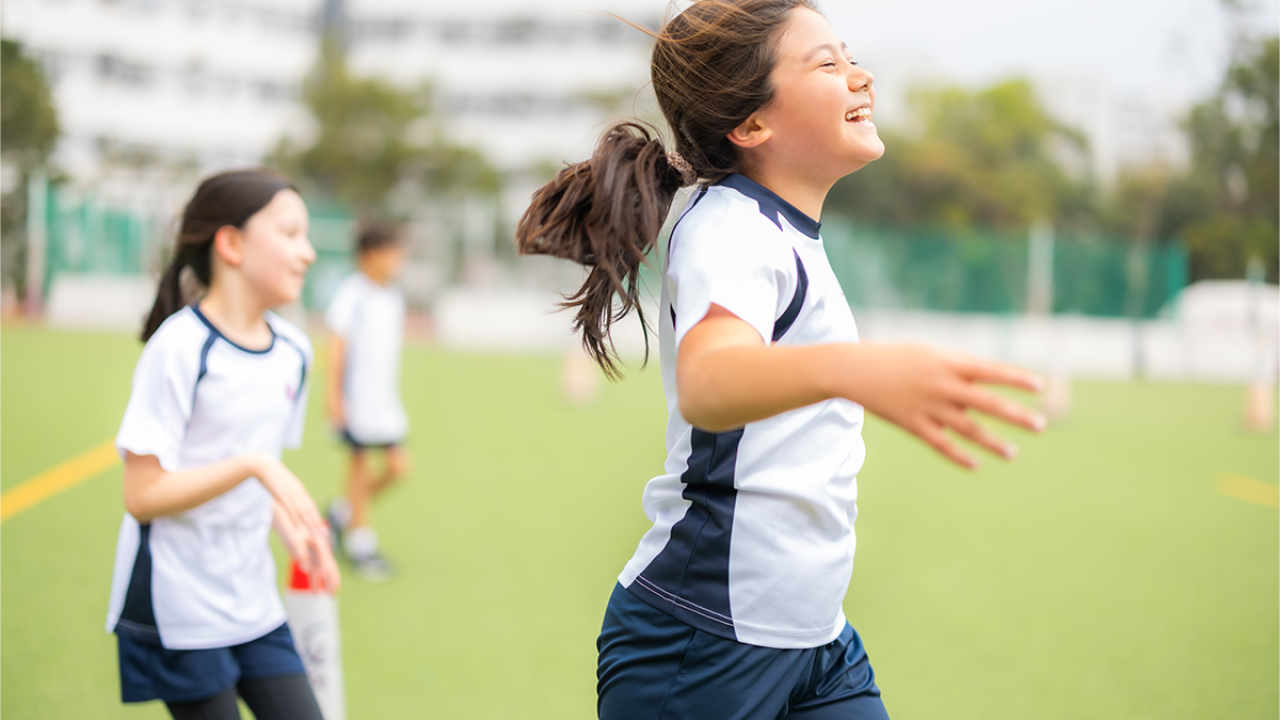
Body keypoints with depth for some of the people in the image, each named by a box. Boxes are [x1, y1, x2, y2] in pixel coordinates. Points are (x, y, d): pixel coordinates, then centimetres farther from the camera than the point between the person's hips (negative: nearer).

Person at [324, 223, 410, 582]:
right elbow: (337, 344, -11)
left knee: (397, 466, 2)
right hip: (357, 399, -7)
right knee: (361, 463, 1)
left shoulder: (394, 297, 11)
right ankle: (361, 540, 12)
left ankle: (344, 510, 23)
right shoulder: (352, 294, -10)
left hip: (386, 400, 7)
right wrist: (334, 395, -14)